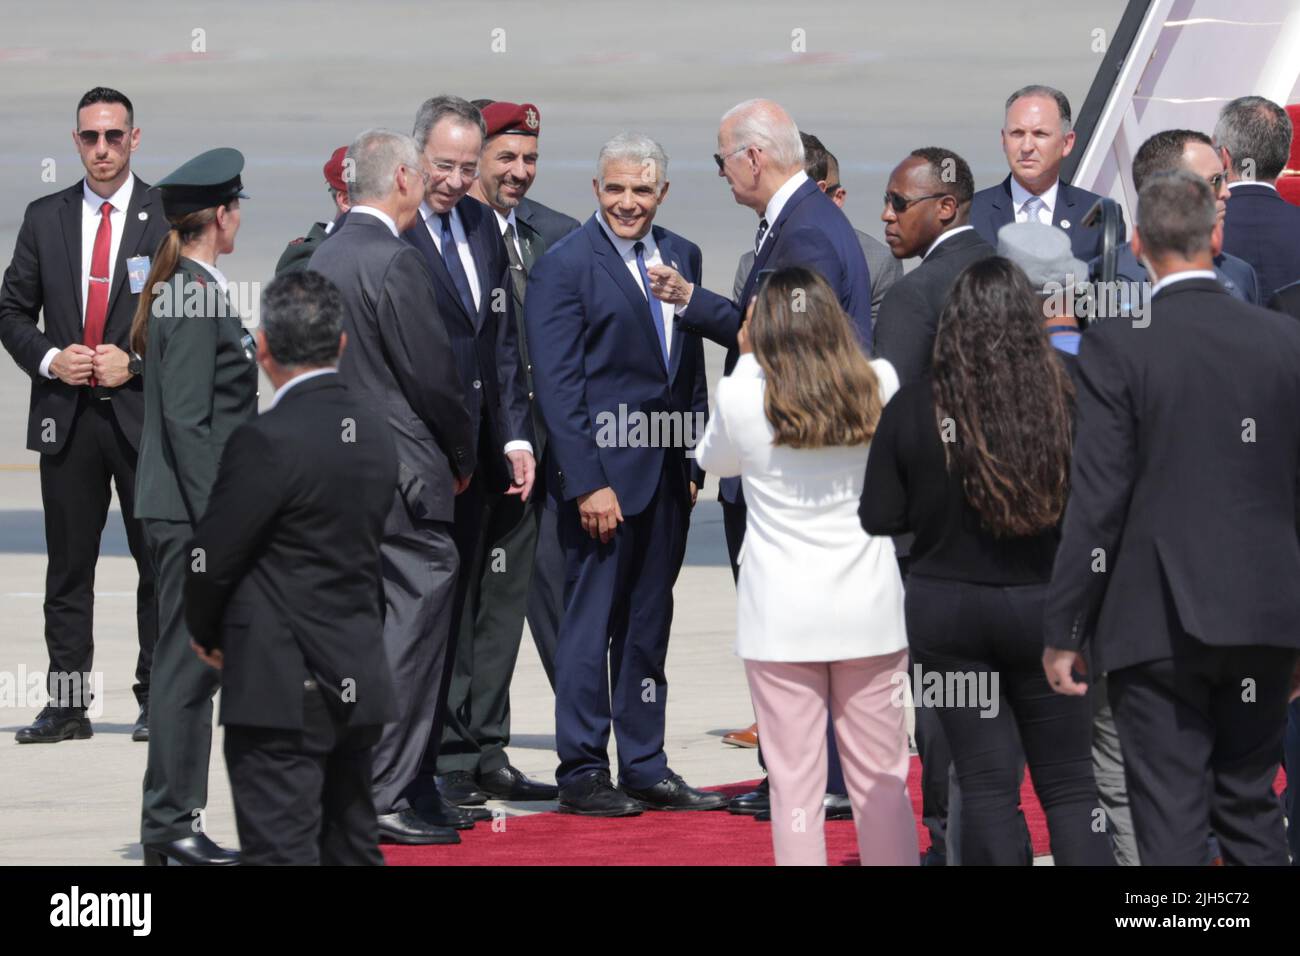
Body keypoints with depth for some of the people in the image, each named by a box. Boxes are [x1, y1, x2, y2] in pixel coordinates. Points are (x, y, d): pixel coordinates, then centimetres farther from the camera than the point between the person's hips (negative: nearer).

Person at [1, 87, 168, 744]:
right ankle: (68, 706, 7)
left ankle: (157, 699, 9)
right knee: (68, 566, 4)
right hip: (67, 416, 2)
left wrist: (135, 360, -11)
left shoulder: (169, 216, 1)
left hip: (145, 411, -2)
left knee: (159, 560, 2)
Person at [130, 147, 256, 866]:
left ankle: (171, 825, 15)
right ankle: (172, 827, -3)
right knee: (187, 664, -6)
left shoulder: (181, 291, 14)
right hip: (191, 508, -10)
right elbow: (187, 420, -19)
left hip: (184, 508, 10)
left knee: (191, 664, 11)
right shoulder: (197, 299, -15)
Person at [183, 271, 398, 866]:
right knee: (352, 846, 16)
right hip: (358, 681, 8)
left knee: (281, 849, -6)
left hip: (282, 690, -8)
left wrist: (207, 635, 9)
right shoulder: (375, 435, 7)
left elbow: (212, 558, -13)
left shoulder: (267, 441, -17)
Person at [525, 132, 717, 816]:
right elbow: (557, 385, -12)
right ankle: (582, 774, 6)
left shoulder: (681, 258, 11)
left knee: (649, 625, 11)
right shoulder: (565, 265, -8)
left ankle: (644, 767, 18)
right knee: (591, 624, -1)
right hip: (602, 472, -6)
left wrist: (693, 463, 9)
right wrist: (588, 483, -16)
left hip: (667, 473, 6)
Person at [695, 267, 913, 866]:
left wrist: (746, 359, 14)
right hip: (869, 608, 2)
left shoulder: (742, 395, -8)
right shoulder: (879, 386, -2)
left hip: (781, 616, -2)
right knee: (880, 780, 10)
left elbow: (714, 461, 13)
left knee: (795, 783, 1)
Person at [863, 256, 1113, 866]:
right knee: (1068, 786, 7)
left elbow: (878, 518, -3)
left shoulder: (912, 410, -9)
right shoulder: (1065, 402, -12)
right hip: (1042, 608, 0)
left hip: (946, 609, 0)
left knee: (986, 785, 3)